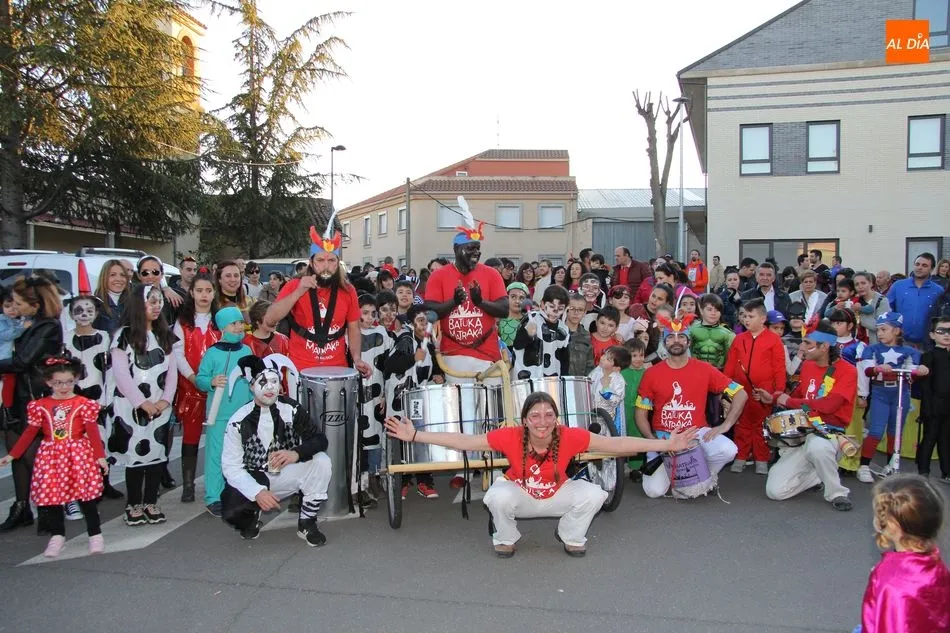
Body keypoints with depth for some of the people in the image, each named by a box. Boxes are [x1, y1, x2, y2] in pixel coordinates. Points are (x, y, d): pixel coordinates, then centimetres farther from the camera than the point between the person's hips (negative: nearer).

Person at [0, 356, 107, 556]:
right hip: (51, 457, 3)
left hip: (79, 455, -3)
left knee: (86, 495, -1)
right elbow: (29, 433, 9)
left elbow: (93, 432, -6)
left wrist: (100, 456, -12)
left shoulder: (84, 404, -4)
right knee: (51, 495, 4)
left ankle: (95, 535, 10)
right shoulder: (39, 406, 4)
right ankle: (57, 536, 21)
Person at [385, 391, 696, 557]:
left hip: (556, 496, 1)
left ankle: (571, 537, 8)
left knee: (594, 495, -24)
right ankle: (505, 539, 1)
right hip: (519, 496, -1)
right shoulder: (510, 437, -32)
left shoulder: (570, 437, -29)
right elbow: (463, 441, -29)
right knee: (498, 497, -34)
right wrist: (415, 435, -34)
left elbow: (616, 443, -27)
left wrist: (667, 444, -30)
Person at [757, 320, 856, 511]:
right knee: (775, 491, -10)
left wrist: (789, 402, -14)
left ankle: (836, 493, -15)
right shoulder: (807, 365, 10)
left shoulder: (847, 371, -11)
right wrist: (773, 398, 9)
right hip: (802, 434, 6)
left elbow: (829, 404, -25)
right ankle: (818, 475, 17)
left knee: (816, 447, -44)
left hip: (831, 434, -5)